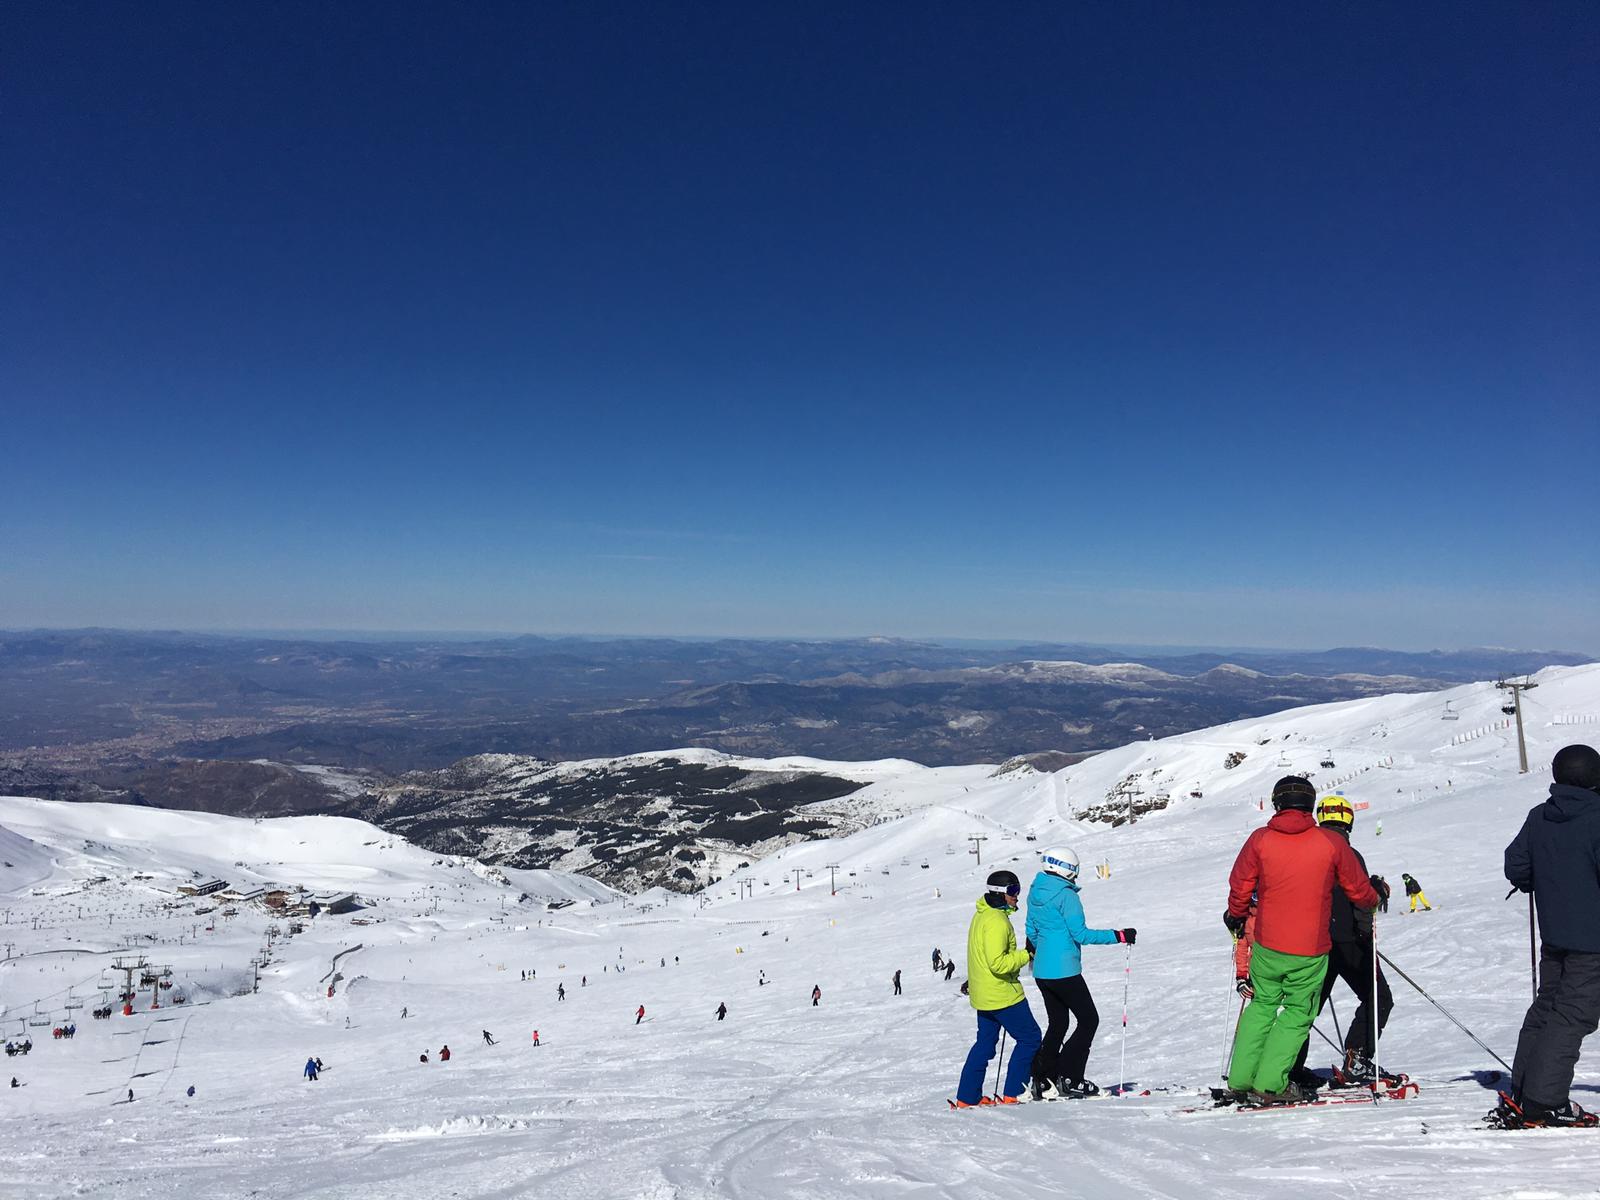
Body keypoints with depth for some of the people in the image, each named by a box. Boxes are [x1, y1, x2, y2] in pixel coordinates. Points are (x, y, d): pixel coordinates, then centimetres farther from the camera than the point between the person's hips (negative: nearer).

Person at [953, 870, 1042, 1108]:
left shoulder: (981, 915, 11)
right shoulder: (996, 921, -21)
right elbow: (998, 963, -26)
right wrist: (1027, 955, -20)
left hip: (983, 995, 10)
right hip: (1002, 995, -10)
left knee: (985, 1042, 17)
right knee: (1030, 1037, 4)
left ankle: (967, 1096, 19)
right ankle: (1013, 1093, 7)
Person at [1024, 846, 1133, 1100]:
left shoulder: (1035, 893, 9)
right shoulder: (1065, 894, -15)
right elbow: (1080, 934, -17)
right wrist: (1118, 936, -12)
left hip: (1042, 971, 8)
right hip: (1064, 971, -8)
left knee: (1057, 1024, 17)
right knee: (1089, 1021, 6)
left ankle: (1043, 1081, 13)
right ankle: (1069, 1079, 2)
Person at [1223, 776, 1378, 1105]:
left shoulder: (1260, 839, -5)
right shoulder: (1332, 843, -6)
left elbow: (1240, 886, 0)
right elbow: (1359, 891, 5)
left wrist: (1236, 916, 20)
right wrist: (1373, 901, 29)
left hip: (1267, 945, 2)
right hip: (1310, 951, -2)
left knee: (1262, 1005, 19)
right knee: (1298, 1014, 14)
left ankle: (1240, 1079, 18)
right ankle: (1269, 1084, 10)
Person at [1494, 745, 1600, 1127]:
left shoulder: (1538, 817, 4)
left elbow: (1515, 868, 9)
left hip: (1553, 933, 6)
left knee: (1546, 1007, 15)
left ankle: (1520, 1095, 19)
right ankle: (1543, 1102, -3)